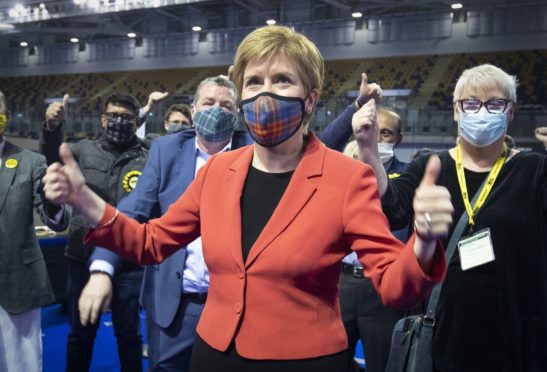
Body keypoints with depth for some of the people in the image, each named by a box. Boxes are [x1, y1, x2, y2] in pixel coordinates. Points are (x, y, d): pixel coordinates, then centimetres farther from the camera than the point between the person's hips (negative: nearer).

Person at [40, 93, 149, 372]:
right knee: (80, 333, 16)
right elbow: (53, 161, -13)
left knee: (128, 334, 12)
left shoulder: (147, 160, -4)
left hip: (128, 261, -2)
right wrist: (52, 127, -31)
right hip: (83, 257, 2)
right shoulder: (84, 150, 3)